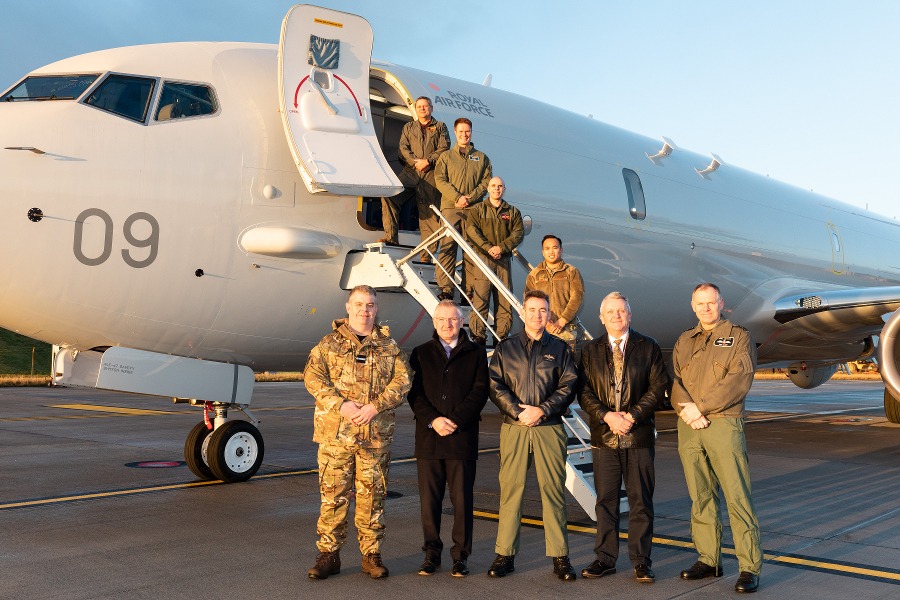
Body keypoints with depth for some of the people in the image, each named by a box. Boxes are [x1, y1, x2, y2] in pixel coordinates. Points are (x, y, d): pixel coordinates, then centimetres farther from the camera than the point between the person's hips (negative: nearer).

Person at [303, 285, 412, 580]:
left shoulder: (389, 345, 10)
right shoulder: (330, 342, 6)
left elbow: (402, 380, 1)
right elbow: (312, 376, -3)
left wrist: (375, 406, -12)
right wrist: (341, 404, -15)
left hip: (376, 434, 1)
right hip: (335, 432, -1)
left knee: (372, 495, 7)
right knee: (333, 493, 2)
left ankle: (371, 553, 19)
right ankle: (328, 554, 14)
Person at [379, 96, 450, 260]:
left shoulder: (440, 127, 18)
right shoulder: (408, 127, 24)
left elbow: (444, 149, 4)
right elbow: (402, 149, 11)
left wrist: (428, 161, -11)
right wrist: (415, 162, -7)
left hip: (431, 174, -2)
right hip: (410, 171, 2)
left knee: (429, 212, -8)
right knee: (389, 195, -20)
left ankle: (427, 254, -7)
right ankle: (390, 236, -15)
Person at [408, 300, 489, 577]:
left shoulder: (476, 353, 8)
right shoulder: (421, 354, 12)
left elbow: (480, 392, -1)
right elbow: (414, 393, 4)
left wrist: (455, 420, -13)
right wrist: (433, 420, -12)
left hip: (463, 437, -1)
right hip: (428, 437, 1)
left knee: (462, 499, 2)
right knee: (429, 499, 5)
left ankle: (460, 555, 14)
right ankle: (431, 553, 18)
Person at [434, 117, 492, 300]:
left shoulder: (482, 158, 18)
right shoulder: (445, 157, 16)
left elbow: (487, 181, 8)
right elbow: (440, 180, 3)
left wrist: (470, 198, -9)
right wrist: (457, 197, -11)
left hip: (474, 209, 1)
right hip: (450, 208, -1)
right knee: (447, 247, -10)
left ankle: (469, 290, 2)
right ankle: (445, 289, -12)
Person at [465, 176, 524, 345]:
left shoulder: (513, 212, 17)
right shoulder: (478, 209, 12)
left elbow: (518, 233, 5)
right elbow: (471, 230, -3)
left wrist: (502, 247, -11)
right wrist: (488, 247, -15)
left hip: (504, 260, 3)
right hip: (482, 258, -2)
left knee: (505, 299, 1)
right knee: (480, 298, -9)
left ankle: (501, 337, 7)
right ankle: (477, 336, -7)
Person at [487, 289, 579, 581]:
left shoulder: (560, 348, 11)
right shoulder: (505, 348, 10)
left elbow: (569, 386, 3)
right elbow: (495, 385, 2)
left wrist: (542, 410, -9)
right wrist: (518, 412, -10)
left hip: (550, 428, 0)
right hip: (513, 428, 0)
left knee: (553, 490, 1)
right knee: (510, 489, 2)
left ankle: (560, 556, 9)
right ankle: (505, 554, 10)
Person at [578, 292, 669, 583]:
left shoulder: (648, 347, 4)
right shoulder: (590, 351, 8)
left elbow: (658, 387, -2)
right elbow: (584, 392, 2)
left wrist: (632, 416, -12)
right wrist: (607, 416, -13)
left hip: (639, 435, -1)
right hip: (603, 436, 1)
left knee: (641, 500, 3)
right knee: (605, 500, 7)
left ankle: (641, 561, 13)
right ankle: (605, 559, 17)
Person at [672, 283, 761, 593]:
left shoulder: (739, 337, 4)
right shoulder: (684, 341, 17)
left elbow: (739, 380, -9)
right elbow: (674, 381, 7)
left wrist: (701, 406, -14)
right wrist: (687, 409, -13)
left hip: (723, 424, -4)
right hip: (688, 427, 4)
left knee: (737, 497, -5)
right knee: (701, 497, 9)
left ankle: (750, 567, 1)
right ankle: (708, 559, 18)